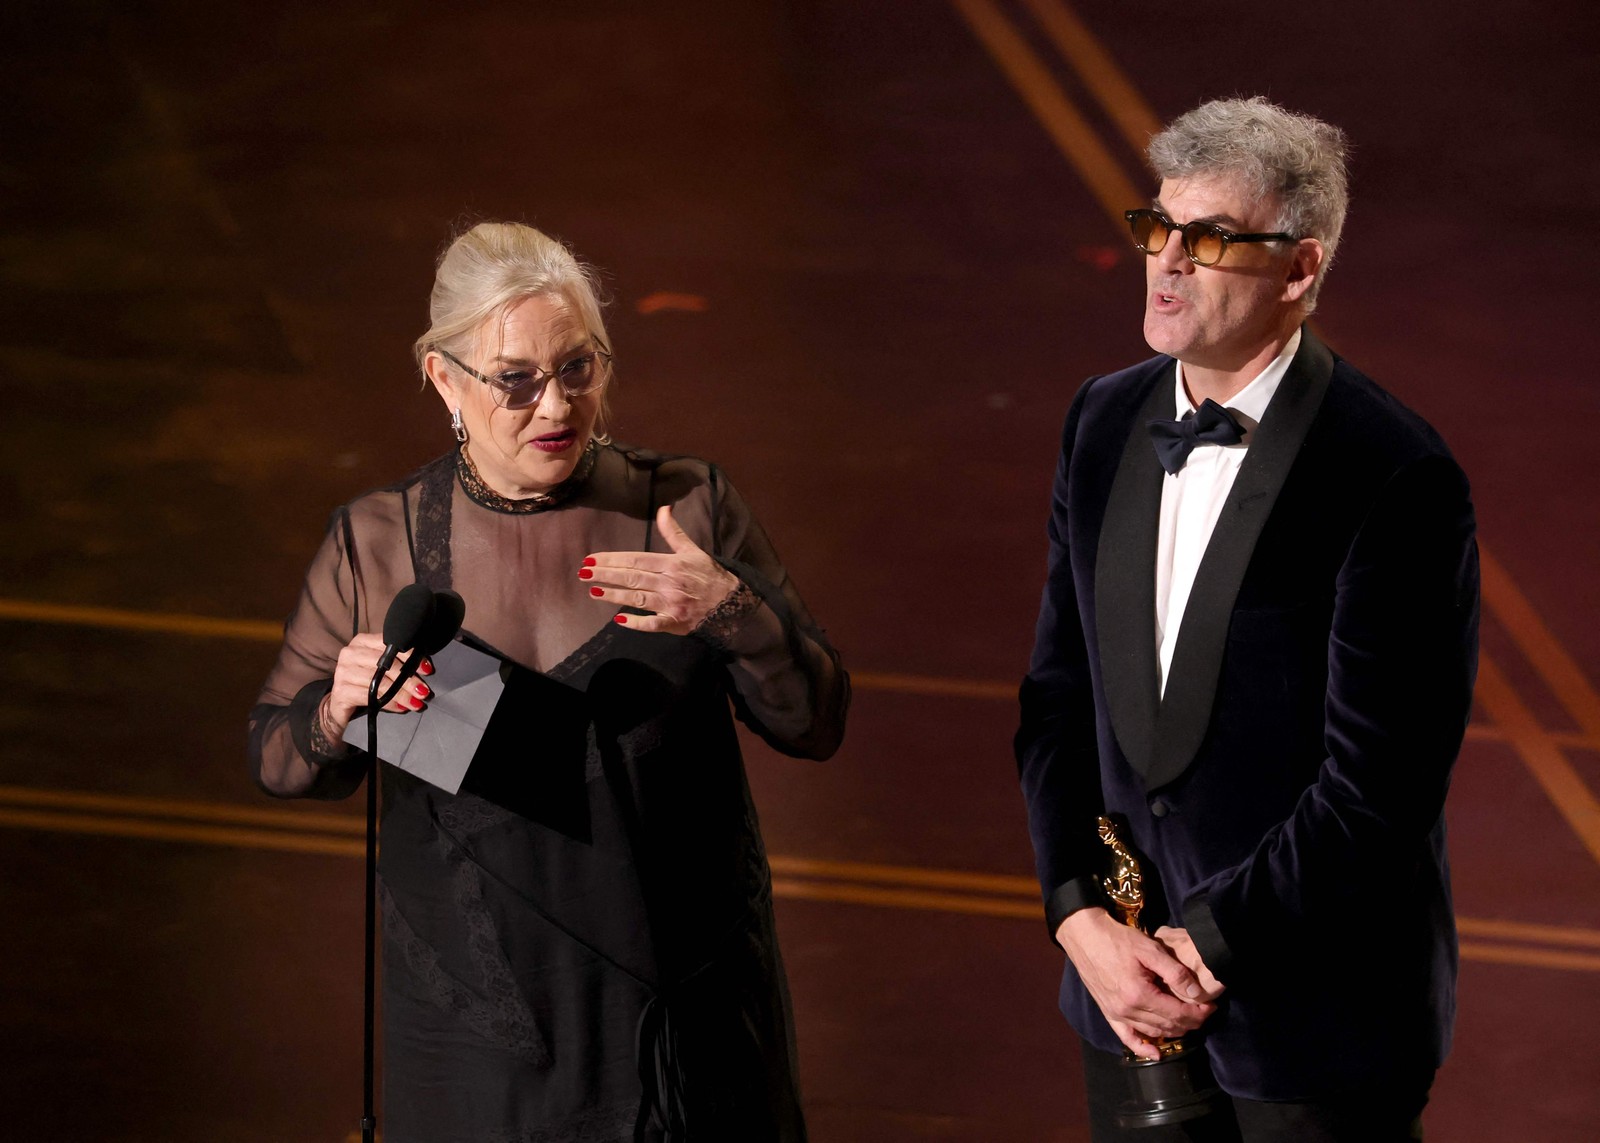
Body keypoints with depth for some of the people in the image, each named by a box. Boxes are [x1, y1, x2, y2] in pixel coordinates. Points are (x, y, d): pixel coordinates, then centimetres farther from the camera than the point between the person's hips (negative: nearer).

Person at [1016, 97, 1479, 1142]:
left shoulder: (1397, 480, -18)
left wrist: (1205, 943, -16)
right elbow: (1061, 695, 5)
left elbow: (1377, 787, -19)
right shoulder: (1107, 420, 3)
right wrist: (1081, 917, -7)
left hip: (1318, 1017, -5)